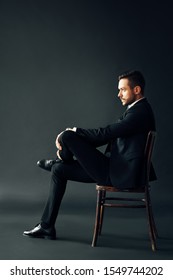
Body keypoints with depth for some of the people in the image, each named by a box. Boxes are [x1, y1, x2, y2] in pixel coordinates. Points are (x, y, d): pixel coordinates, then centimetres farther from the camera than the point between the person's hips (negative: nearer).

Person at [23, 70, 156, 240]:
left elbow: (104, 133, -23)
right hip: (118, 168, 11)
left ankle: (59, 159, 21)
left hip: (120, 174, -11)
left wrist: (72, 132, -8)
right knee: (59, 170, 11)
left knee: (67, 135, -16)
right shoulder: (135, 109, 15)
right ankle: (46, 226, 18)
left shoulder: (140, 112, -18)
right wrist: (70, 146, 4)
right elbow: (108, 135, 13)